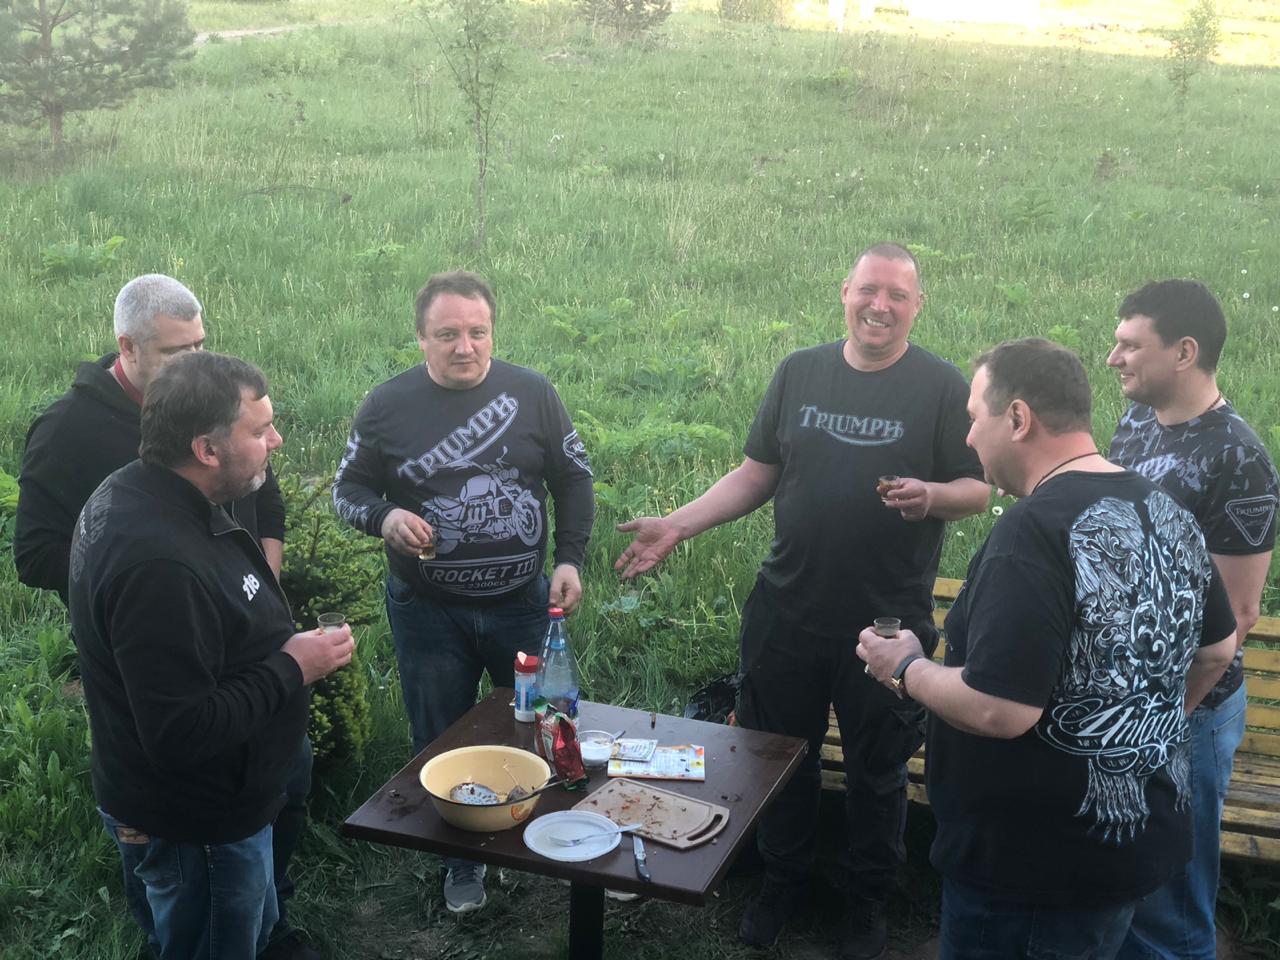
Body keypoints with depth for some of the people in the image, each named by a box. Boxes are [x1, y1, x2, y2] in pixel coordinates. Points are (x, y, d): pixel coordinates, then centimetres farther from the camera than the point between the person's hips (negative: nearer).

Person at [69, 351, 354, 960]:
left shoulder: (134, 495, -2)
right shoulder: (161, 565, -36)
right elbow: (182, 732, -33)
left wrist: (277, 649, 2)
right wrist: (290, 670, -23)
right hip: (196, 828, -9)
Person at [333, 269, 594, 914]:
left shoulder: (531, 393, -5)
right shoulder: (388, 406, -7)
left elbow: (573, 478, 4)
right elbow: (348, 490, 2)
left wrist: (571, 558, -4)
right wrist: (384, 516, -19)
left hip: (524, 603, 1)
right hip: (428, 613, 0)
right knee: (443, 745, 14)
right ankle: (461, 863, 34)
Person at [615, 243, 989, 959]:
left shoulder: (943, 387, -6)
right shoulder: (800, 373, 4)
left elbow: (978, 491, -5)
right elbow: (756, 474, 8)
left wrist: (930, 495, -27)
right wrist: (679, 526, -1)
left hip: (887, 623, -3)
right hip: (787, 613, 3)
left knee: (877, 771, 13)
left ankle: (870, 901, 35)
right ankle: (784, 881, 39)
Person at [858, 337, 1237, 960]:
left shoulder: (1035, 530, -26)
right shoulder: (1165, 510, 2)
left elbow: (999, 712, -29)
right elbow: (1216, 650, 14)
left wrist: (905, 668, -11)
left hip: (1038, 870, -8)